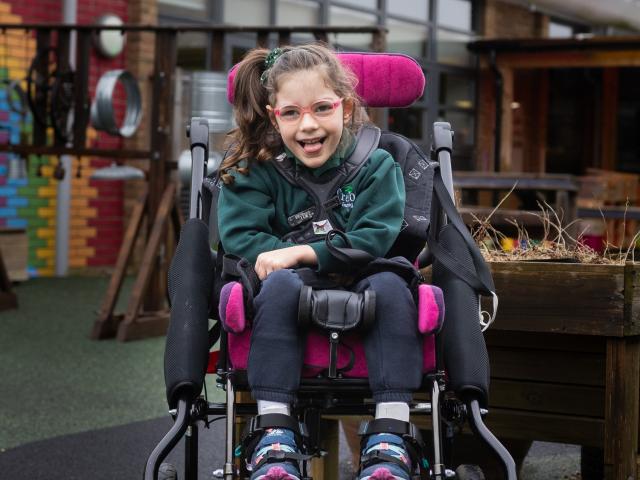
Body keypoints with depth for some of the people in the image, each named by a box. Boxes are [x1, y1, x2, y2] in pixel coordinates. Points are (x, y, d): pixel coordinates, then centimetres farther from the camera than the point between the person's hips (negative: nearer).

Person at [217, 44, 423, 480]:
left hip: (359, 293, 0)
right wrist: (331, 256, -18)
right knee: (280, 283, -34)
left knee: (389, 284, -32)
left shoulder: (376, 166, 0)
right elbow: (239, 235, -10)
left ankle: (391, 436, -33)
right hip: (294, 297, 0)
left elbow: (375, 239, -12)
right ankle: (274, 434, -37)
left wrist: (298, 254, -20)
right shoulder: (254, 170, 2)